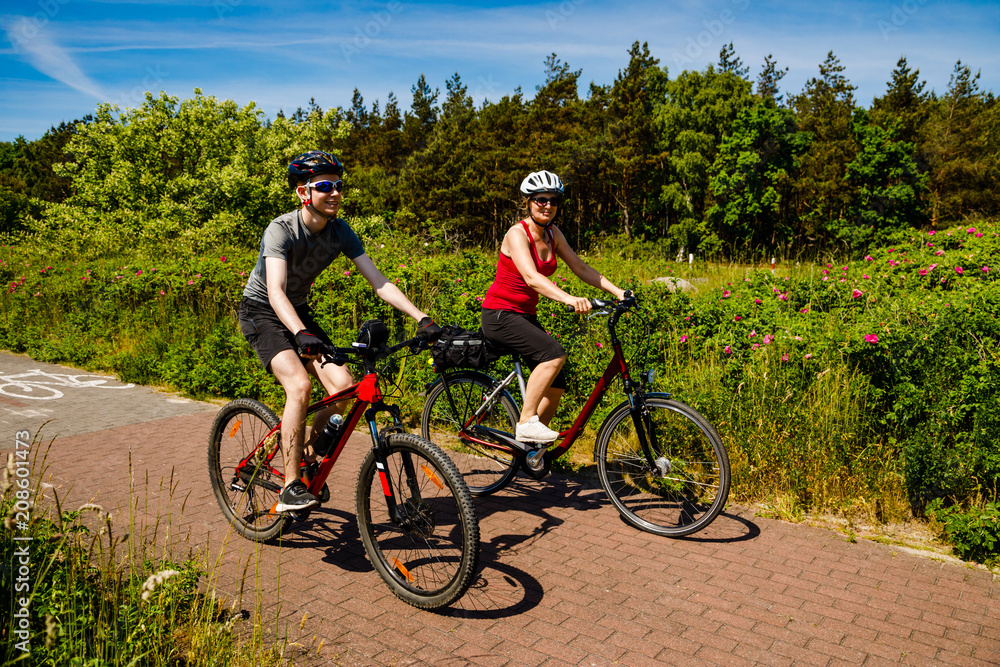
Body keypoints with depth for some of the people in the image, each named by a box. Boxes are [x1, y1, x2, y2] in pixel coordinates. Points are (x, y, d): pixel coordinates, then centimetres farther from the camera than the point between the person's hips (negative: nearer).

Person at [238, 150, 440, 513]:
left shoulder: (340, 232, -10)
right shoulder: (280, 230, -25)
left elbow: (379, 282, -12)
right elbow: (276, 291, -37)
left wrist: (421, 317, -24)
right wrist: (301, 334, -55)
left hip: (298, 312, 5)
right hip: (261, 311, -5)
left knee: (345, 387, -13)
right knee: (300, 385, -28)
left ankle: (311, 458, 11)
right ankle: (290, 489, -17)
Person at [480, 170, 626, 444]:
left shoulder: (552, 234, 5)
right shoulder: (517, 234, -17)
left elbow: (581, 268, 4)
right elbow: (531, 277, -33)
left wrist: (618, 292, -7)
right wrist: (568, 299, -48)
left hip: (525, 316, 8)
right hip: (500, 315, -8)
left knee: (556, 386, 1)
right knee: (555, 353, -28)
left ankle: (530, 446, 17)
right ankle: (526, 423, -17)